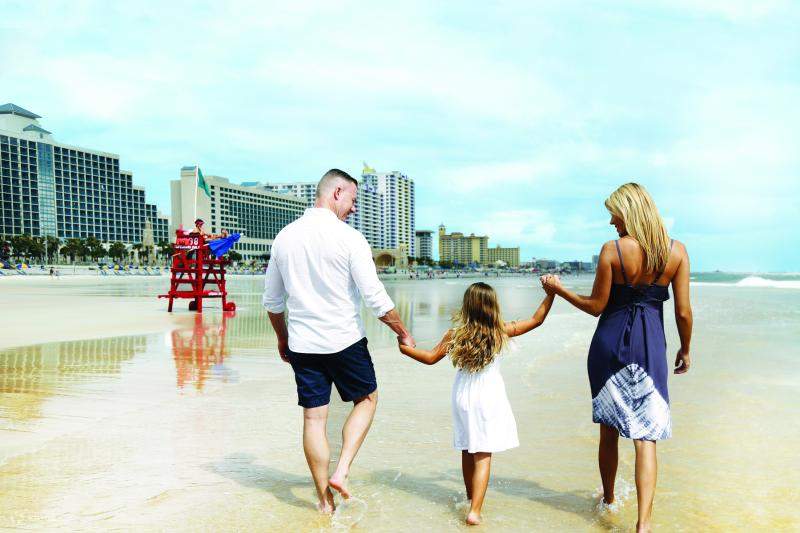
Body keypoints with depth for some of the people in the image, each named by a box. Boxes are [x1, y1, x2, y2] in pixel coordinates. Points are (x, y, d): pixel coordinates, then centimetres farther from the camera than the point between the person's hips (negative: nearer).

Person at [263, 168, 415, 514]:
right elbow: (375, 299, -13)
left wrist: (282, 339, 24)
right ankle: (341, 471, 7)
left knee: (313, 418, 12)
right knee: (366, 399, 19)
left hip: (302, 343, 5)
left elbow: (272, 300, 11)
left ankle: (324, 500, 23)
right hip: (344, 341, -4)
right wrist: (403, 333, 0)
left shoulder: (284, 237, 4)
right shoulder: (349, 238, -13)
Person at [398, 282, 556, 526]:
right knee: (483, 455, -2)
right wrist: (551, 293, 10)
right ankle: (474, 510, -10)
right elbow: (537, 319, 2)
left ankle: (471, 498, 35)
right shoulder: (501, 331, -8)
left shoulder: (455, 334, -6)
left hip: (462, 396, 3)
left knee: (467, 451, 17)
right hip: (488, 397, -3)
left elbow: (431, 358, 3)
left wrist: (406, 349, 15)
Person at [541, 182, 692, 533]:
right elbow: (683, 312, -2)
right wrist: (685, 350, 13)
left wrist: (558, 288, 6)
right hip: (650, 346, 1)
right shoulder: (676, 251, -4)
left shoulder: (612, 250, -11)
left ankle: (608, 498, 35)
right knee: (646, 434, 4)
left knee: (609, 429, 16)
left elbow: (596, 306, -7)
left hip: (611, 341, -1)